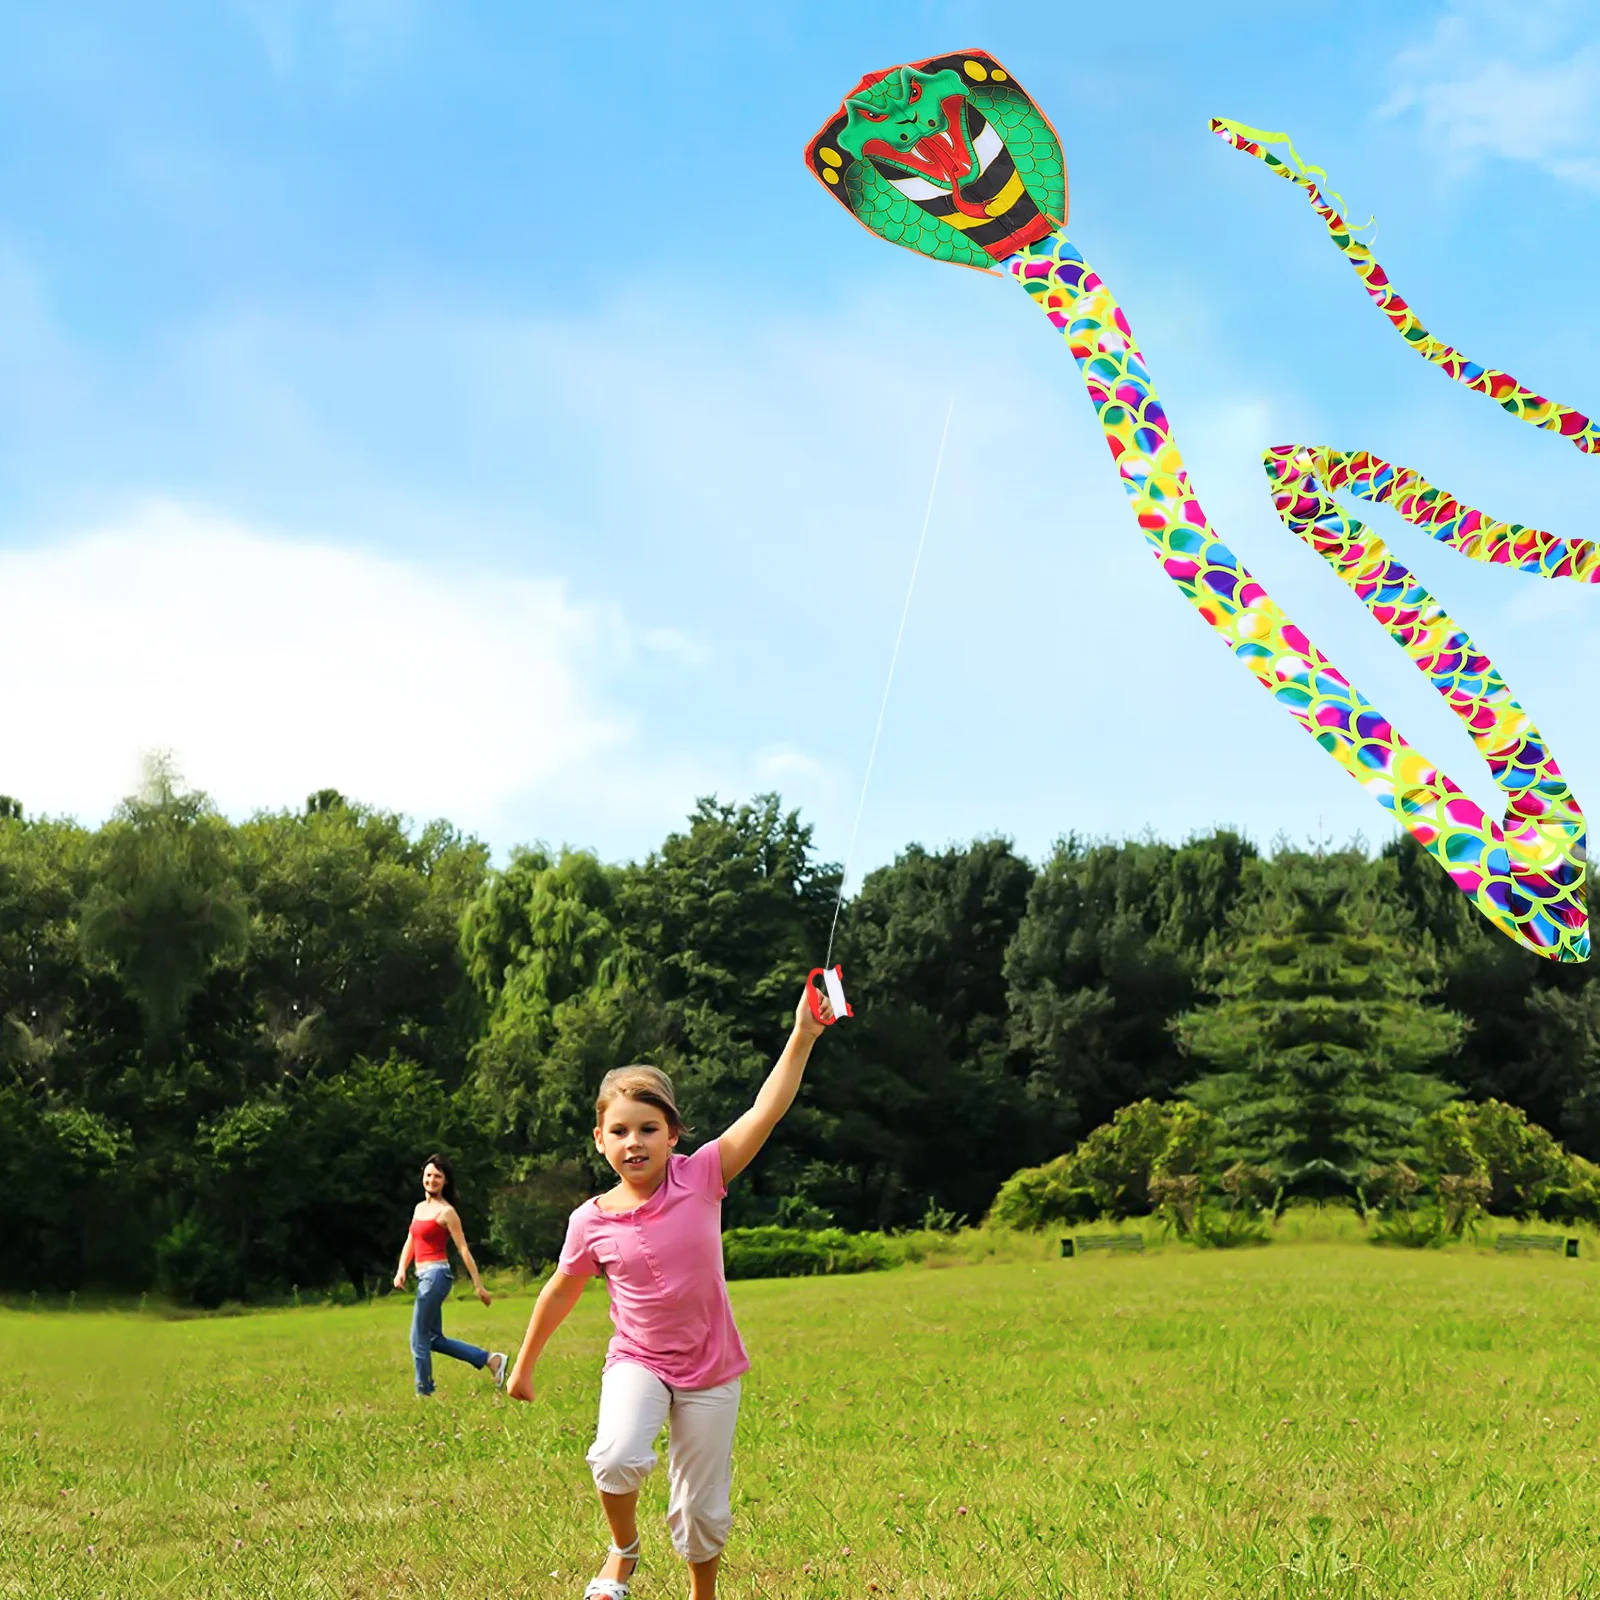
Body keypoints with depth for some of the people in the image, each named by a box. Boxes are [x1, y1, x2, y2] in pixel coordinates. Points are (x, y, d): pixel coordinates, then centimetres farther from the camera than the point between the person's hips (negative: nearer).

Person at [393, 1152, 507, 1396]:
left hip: (436, 1274, -9)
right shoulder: (419, 1208, 15)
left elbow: (463, 1249, -9)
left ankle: (424, 1393, 6)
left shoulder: (446, 1211, -8)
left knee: (419, 1339, -4)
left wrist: (479, 1285, -10)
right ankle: (490, 1359, 16)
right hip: (424, 1275, 9)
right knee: (434, 1339, 12)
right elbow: (409, 1243, 15)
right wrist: (401, 1270, -3)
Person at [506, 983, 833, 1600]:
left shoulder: (699, 1178, -12)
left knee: (703, 1510, 8)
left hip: (710, 1371, 1)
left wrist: (802, 1036, -28)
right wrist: (525, 1364, 16)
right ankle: (624, 1551, 3)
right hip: (637, 1363, 0)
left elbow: (765, 1112, -19)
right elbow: (561, 1291, 7)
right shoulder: (591, 1222, -10)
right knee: (618, 1458, -29)